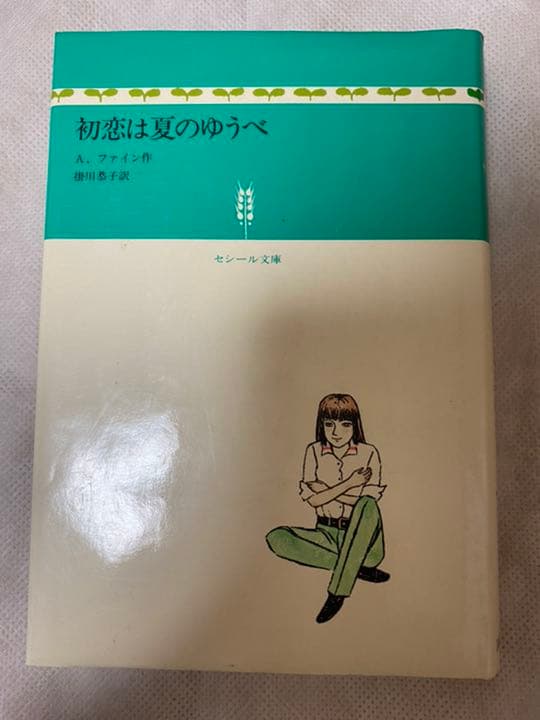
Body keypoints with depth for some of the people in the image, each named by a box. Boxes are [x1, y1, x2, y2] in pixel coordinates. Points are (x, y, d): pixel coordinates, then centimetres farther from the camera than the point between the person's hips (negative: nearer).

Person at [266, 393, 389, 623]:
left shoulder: (369, 453, -3)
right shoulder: (314, 452, 1)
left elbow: (371, 499, -13)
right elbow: (314, 500, -7)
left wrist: (324, 491, -12)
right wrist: (349, 483, -16)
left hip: (362, 535, -2)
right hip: (327, 534, 3)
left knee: (367, 505, -36)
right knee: (276, 538, -24)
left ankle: (338, 591, -28)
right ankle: (359, 568, -17)